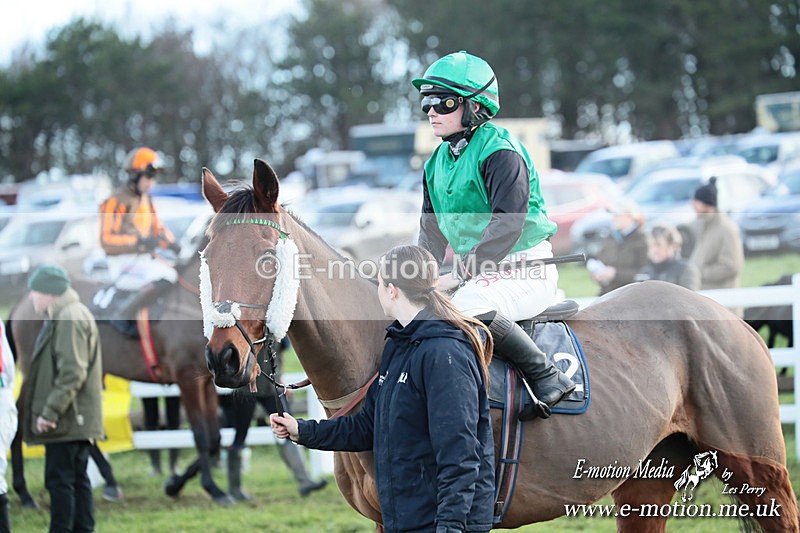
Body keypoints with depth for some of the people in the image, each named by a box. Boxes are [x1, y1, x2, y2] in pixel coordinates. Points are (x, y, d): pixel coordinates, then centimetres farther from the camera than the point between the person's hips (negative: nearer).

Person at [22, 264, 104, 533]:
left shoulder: (70, 318, -15)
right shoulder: (62, 316, 18)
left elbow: (72, 373, -22)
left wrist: (50, 412, -22)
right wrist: (49, 412, 19)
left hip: (67, 420, -10)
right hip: (78, 420, 10)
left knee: (59, 480, -9)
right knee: (78, 479, 10)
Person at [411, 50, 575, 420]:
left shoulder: (499, 152, -14)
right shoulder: (437, 164, 12)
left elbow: (507, 226, -23)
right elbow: (432, 233, 18)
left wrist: (458, 275, -25)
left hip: (525, 269, -9)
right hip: (478, 272, 9)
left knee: (469, 307, -35)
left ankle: (547, 377, -25)